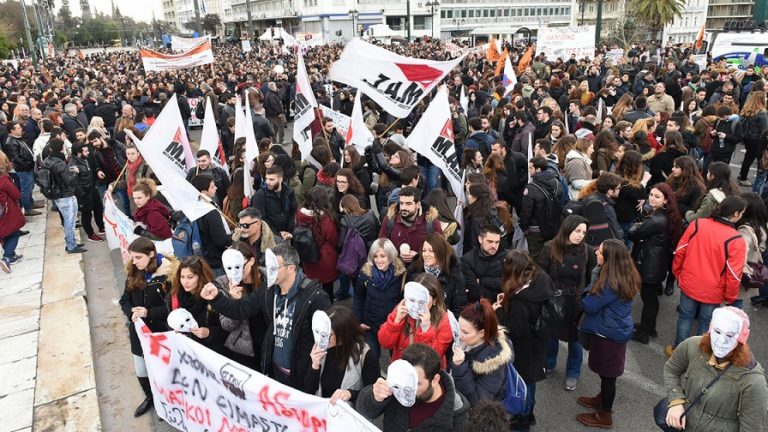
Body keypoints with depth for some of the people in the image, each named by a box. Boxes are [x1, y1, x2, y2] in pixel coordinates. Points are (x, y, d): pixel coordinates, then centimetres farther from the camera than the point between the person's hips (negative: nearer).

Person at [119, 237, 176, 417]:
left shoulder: (169, 274, -19)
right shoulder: (133, 274, -1)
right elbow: (124, 300, 6)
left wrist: (149, 313, -26)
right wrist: (131, 313, -15)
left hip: (162, 332, -5)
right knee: (141, 372, 18)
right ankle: (149, 398, 45)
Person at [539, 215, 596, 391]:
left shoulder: (588, 251, -12)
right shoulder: (550, 248, -13)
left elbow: (591, 279, -4)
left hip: (577, 303, 0)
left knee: (575, 338, 14)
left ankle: (573, 374, 36)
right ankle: (548, 364, 45)